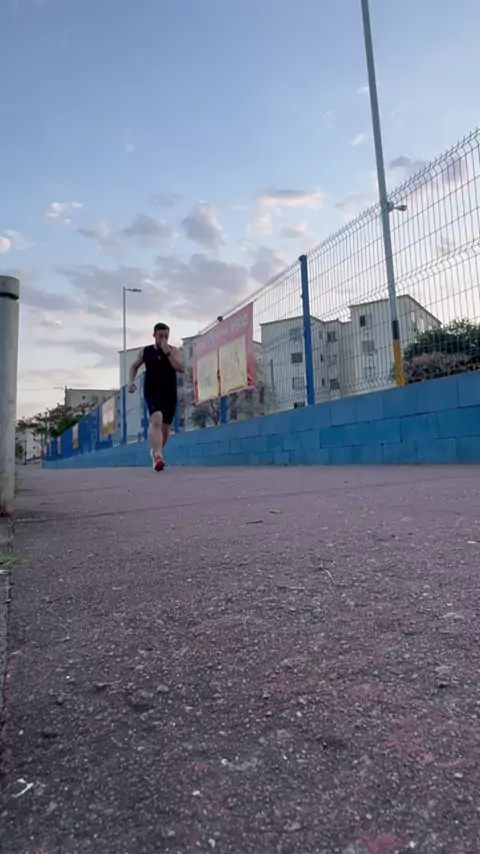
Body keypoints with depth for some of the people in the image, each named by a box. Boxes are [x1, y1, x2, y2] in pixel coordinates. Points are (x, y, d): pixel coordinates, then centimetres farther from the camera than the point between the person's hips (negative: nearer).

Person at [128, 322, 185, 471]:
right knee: (156, 420, -27)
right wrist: (131, 381, 3)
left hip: (170, 394, 2)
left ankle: (156, 452, 38)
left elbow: (181, 369, -12)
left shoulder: (173, 350, 2)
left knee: (165, 427, 12)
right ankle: (158, 456, -35)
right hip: (152, 393, -2)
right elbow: (135, 366, 20)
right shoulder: (145, 351, 5)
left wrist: (168, 353, -16)